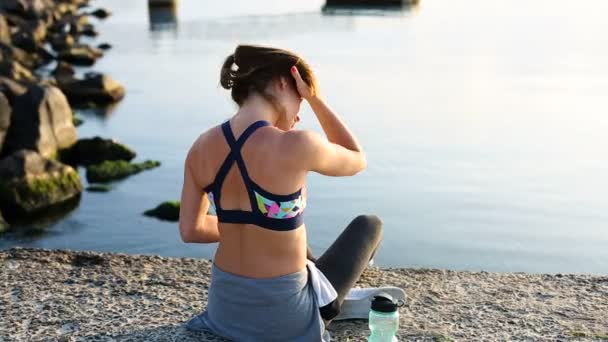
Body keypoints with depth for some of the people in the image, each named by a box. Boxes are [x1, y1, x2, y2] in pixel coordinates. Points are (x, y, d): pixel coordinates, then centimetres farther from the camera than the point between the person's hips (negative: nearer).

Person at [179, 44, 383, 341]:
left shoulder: (200, 148, -8)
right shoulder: (296, 146, -24)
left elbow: (190, 230, 0)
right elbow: (358, 160, -4)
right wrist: (316, 99, -3)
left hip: (226, 304, 5)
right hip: (283, 312, -5)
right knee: (369, 225, 23)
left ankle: (319, 277, 57)